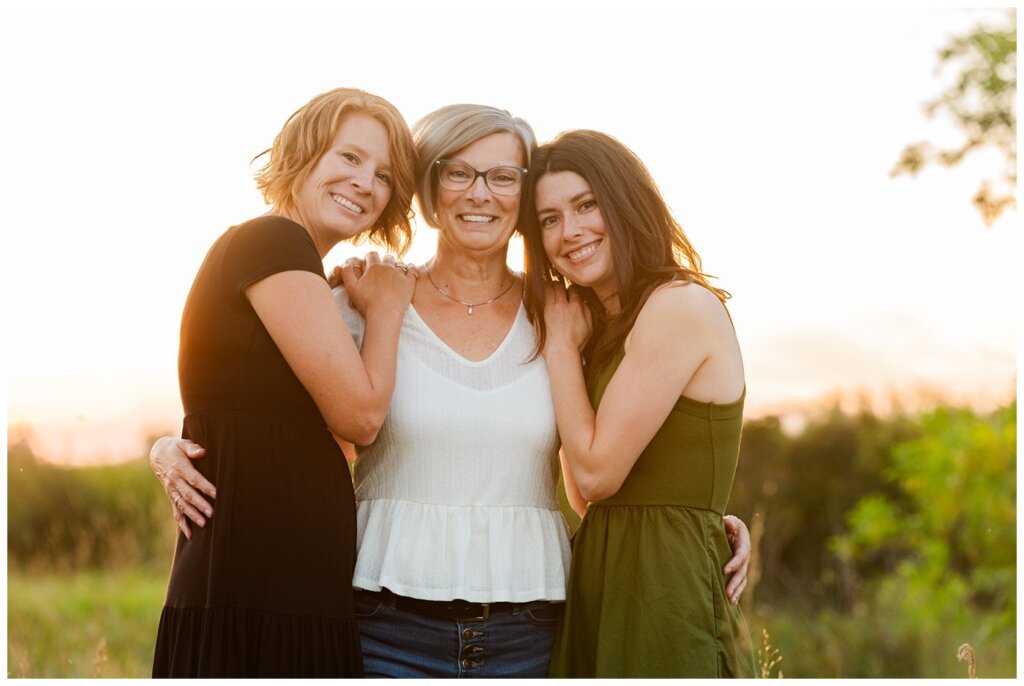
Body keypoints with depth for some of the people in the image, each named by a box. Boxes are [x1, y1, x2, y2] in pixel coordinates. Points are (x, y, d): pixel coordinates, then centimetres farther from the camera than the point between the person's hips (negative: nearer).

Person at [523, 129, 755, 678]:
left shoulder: (681, 305, -13)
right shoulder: (609, 326, 15)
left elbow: (598, 472, -14)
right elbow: (583, 495, 10)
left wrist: (559, 342, -3)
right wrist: (567, 340, 8)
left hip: (666, 593, -9)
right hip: (601, 587, 9)